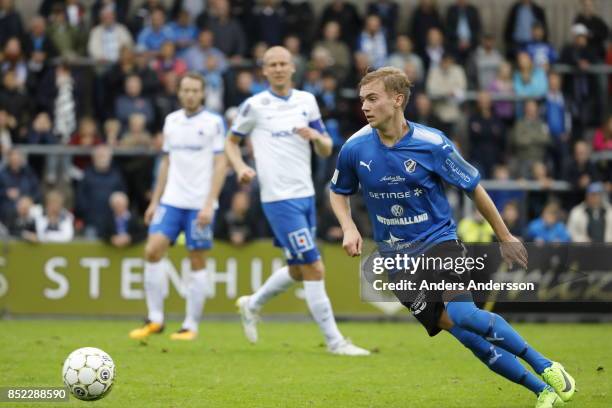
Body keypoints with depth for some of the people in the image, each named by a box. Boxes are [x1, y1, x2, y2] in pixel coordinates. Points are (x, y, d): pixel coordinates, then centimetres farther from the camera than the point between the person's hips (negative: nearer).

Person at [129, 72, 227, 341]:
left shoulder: (214, 122, -3)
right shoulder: (171, 121, 12)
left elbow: (220, 165, -6)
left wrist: (209, 204, -14)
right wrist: (155, 200, 14)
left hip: (199, 205, -4)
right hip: (171, 200, 4)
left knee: (197, 261, 0)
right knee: (152, 250, -10)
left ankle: (191, 325, 6)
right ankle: (155, 319, -2)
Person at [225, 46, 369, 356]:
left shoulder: (307, 101, 10)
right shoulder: (255, 106, -3)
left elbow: (326, 150, 13)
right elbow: (231, 142, 9)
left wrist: (316, 136, -9)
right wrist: (241, 167, -10)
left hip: (306, 195, 6)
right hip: (279, 199, -6)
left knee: (298, 270, 15)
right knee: (314, 269, -10)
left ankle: (252, 305, 39)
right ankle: (334, 341, -4)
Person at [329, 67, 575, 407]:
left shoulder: (432, 143, -12)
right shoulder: (355, 149, -5)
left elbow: (475, 189, 0)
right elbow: (339, 192, 15)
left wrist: (506, 238, 7)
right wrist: (349, 228, -4)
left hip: (439, 240, -3)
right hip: (397, 257, 3)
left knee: (463, 314, -28)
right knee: (455, 327, -12)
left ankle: (547, 368, -10)